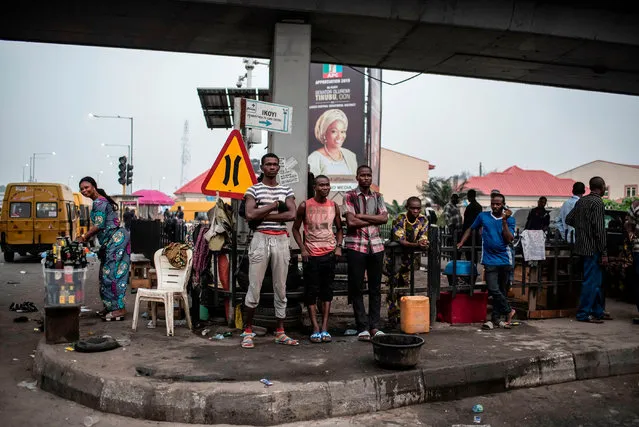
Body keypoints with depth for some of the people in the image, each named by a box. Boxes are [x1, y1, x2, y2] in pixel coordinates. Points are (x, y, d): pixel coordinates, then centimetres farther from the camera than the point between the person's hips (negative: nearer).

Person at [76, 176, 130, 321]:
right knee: (107, 274, 12)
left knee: (112, 274, -10)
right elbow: (100, 226, 22)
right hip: (113, 241, 10)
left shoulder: (99, 202, -11)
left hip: (116, 240, -10)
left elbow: (99, 225, -16)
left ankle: (119, 308, -9)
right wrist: (86, 237, 15)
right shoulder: (101, 201, 19)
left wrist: (84, 237, -7)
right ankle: (110, 307, 19)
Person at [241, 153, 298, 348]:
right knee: (254, 287, -2)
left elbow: (292, 215, -4)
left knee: (281, 288, 7)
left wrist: (263, 215, -8)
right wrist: (275, 205, -7)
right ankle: (248, 331, 10)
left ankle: (280, 332, 16)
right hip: (261, 239, -3)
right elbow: (250, 215, -11)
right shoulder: (254, 190, 4)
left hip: (281, 239, 3)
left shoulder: (286, 191, 12)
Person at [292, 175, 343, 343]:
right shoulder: (305, 206, -3)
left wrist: (338, 246, 1)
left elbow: (339, 229, 17)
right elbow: (296, 228, 3)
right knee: (311, 292, 0)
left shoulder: (334, 206, 6)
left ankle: (325, 328, 10)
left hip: (329, 253, 3)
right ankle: (316, 329, 6)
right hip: (311, 254, -3)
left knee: (327, 291, 5)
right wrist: (302, 249, -7)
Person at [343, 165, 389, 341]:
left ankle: (374, 326, 14)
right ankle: (362, 327, 7)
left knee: (375, 287, 7)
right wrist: (374, 219, -6)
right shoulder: (349, 196, 0)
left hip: (376, 246, 4)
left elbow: (385, 218, -2)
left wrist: (361, 216, -10)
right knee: (357, 288, 0)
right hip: (356, 246, -4)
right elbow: (351, 222, -12)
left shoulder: (378, 197, 13)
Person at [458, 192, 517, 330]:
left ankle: (495, 318, 18)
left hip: (505, 259, 1)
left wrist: (504, 221, -14)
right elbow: (471, 229, 15)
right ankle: (509, 311, 9)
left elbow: (509, 239, -9)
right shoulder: (483, 216, 4)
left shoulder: (509, 219, 2)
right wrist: (461, 242, 5)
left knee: (501, 290, 8)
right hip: (490, 260, -1)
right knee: (494, 290, -11)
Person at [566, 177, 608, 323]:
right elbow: (599, 229, -18)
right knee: (591, 281, -3)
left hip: (581, 245, 9)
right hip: (592, 248, -9)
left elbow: (568, 219, 18)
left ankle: (598, 311, 25)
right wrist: (603, 253, -16)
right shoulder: (597, 202, -14)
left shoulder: (581, 201, 11)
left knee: (596, 280, 17)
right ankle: (583, 314, 1)